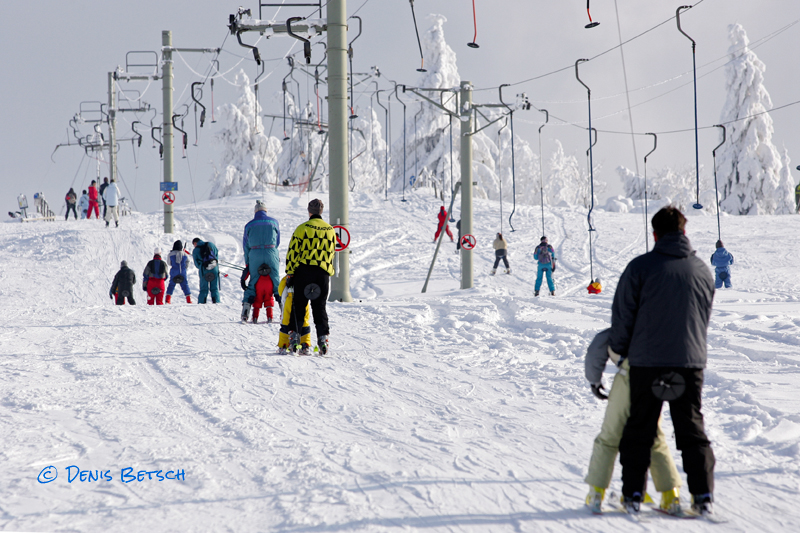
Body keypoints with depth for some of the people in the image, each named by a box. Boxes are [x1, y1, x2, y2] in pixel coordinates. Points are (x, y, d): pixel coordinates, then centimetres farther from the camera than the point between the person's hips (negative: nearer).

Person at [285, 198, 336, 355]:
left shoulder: (302, 228, -3)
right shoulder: (330, 230, 11)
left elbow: (293, 252, -4)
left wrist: (290, 274, 1)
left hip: (303, 270, -3)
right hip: (323, 272, 3)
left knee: (299, 306, 4)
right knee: (320, 307, 8)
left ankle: (302, 341, -2)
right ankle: (323, 335, -11)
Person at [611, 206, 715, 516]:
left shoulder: (641, 267, -8)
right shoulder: (702, 270, 5)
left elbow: (623, 314, -4)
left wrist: (619, 350, 12)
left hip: (646, 362, -3)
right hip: (690, 362, 3)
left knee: (639, 430, 8)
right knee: (692, 429, 10)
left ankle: (633, 494, 6)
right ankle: (703, 495, 5)